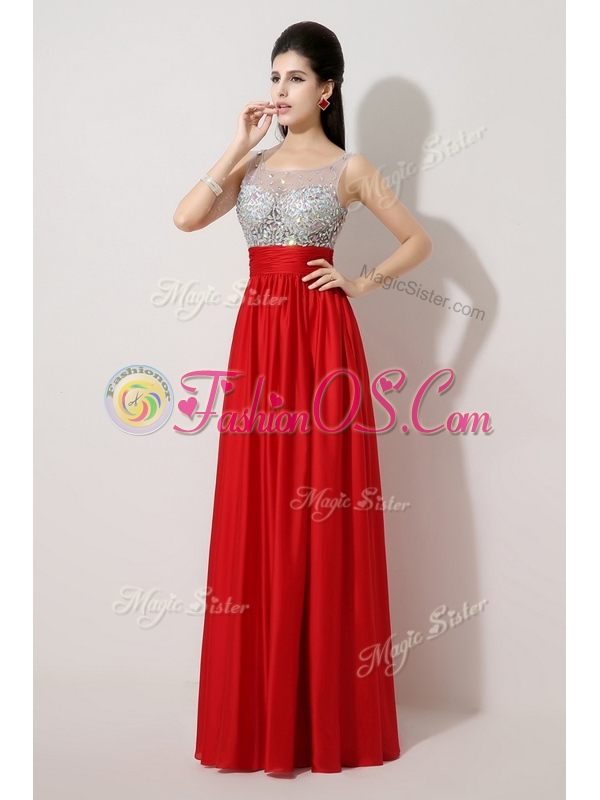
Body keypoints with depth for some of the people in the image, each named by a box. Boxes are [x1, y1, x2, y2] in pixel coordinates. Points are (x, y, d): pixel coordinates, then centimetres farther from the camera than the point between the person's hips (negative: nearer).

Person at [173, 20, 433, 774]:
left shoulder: (349, 168, 5)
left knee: (318, 519, -2)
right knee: (258, 516, 4)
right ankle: (263, 708, 15)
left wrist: (361, 282, -2)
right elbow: (185, 218, -2)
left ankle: (325, 711, 12)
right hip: (257, 338, 4)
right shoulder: (252, 163, 13)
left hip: (320, 339, -3)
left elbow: (418, 240, 9)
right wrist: (240, 147, -2)